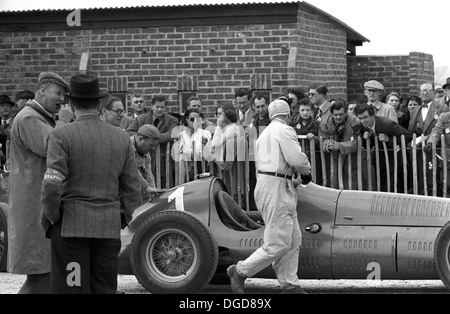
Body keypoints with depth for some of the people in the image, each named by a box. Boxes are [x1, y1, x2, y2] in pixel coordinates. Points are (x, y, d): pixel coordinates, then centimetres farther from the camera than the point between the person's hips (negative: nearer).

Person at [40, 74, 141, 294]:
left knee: (71, 288, 0)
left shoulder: (62, 135, -8)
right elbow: (132, 188, 7)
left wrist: (51, 216, -2)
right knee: (105, 288, 8)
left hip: (70, 224, -3)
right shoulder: (121, 138, 5)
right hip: (109, 227, 4)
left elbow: (52, 184, -16)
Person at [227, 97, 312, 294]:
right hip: (276, 188, -10)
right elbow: (296, 158, -18)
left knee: (293, 240, 10)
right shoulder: (284, 130, -9)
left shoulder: (264, 133, 20)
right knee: (278, 244, -9)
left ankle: (289, 285, 9)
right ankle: (240, 271, -2)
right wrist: (307, 172, 1)